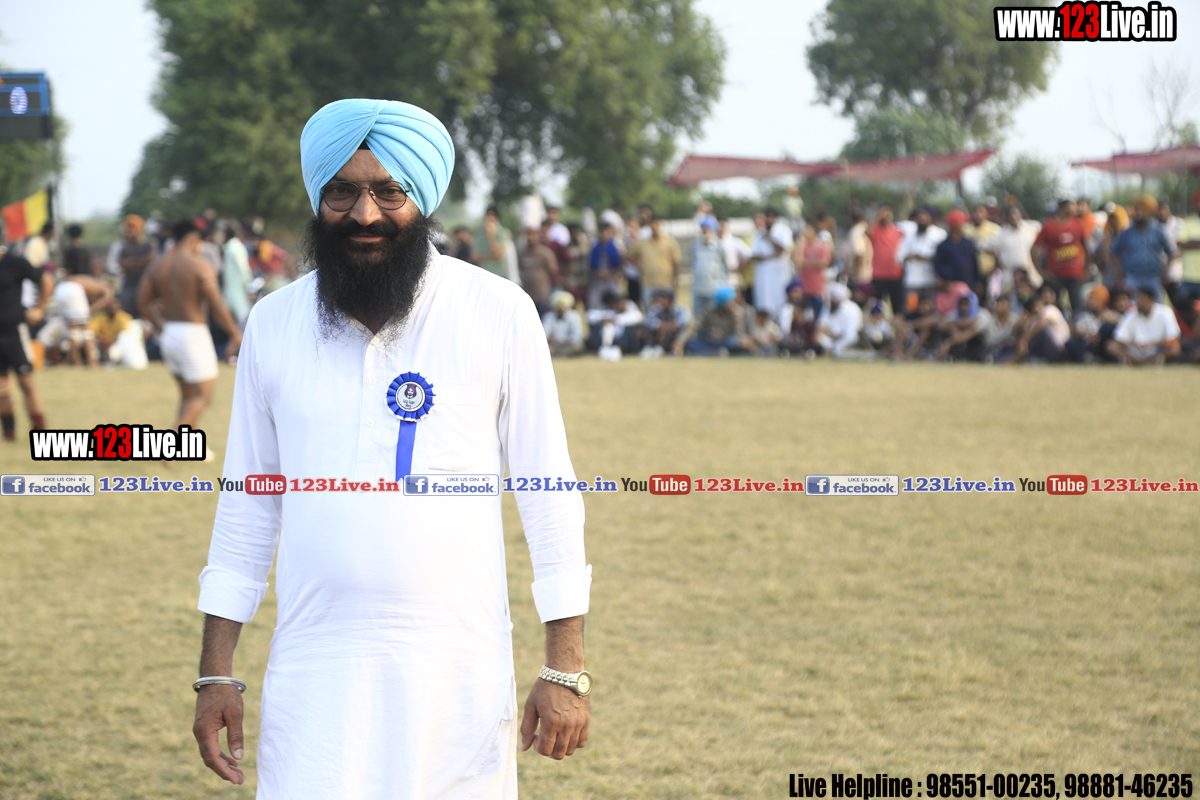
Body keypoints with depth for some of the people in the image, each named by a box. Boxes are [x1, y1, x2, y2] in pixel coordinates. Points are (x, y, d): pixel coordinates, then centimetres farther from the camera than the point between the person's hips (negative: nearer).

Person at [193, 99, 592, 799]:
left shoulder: (499, 314, -2)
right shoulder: (274, 324, 6)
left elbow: (550, 497, 0)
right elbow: (247, 505, 12)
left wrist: (566, 671, -4)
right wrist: (217, 674, 8)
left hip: (460, 674, -1)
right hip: (315, 672, 1)